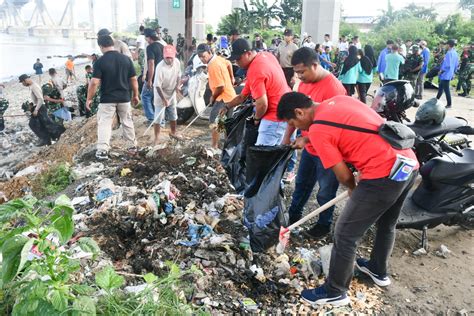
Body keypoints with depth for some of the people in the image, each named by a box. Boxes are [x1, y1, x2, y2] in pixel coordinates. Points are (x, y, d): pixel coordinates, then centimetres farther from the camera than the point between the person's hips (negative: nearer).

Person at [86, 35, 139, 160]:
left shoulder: (100, 61, -11)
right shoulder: (126, 59, -1)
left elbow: (94, 82, -14)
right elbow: (133, 79, 3)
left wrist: (89, 99, -3)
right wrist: (135, 95, 14)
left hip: (107, 99, -3)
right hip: (124, 98, 4)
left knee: (104, 124, 3)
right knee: (127, 122, 17)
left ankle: (102, 151, -1)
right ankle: (132, 146, 25)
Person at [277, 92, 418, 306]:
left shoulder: (317, 130, -10)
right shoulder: (339, 100, 12)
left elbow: (344, 176, -6)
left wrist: (353, 189, 15)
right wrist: (306, 139, 31)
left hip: (384, 174, -9)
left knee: (345, 235, 6)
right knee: (386, 225, 29)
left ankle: (335, 292, 22)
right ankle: (379, 271, 51)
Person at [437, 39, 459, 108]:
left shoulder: (449, 53, -19)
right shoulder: (455, 53, 10)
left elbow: (447, 64, -24)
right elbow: (457, 64, 16)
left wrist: (441, 71, -12)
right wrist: (453, 71, 24)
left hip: (445, 74, -10)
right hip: (450, 74, 10)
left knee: (446, 89, -3)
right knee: (441, 87, 20)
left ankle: (449, 104, 1)